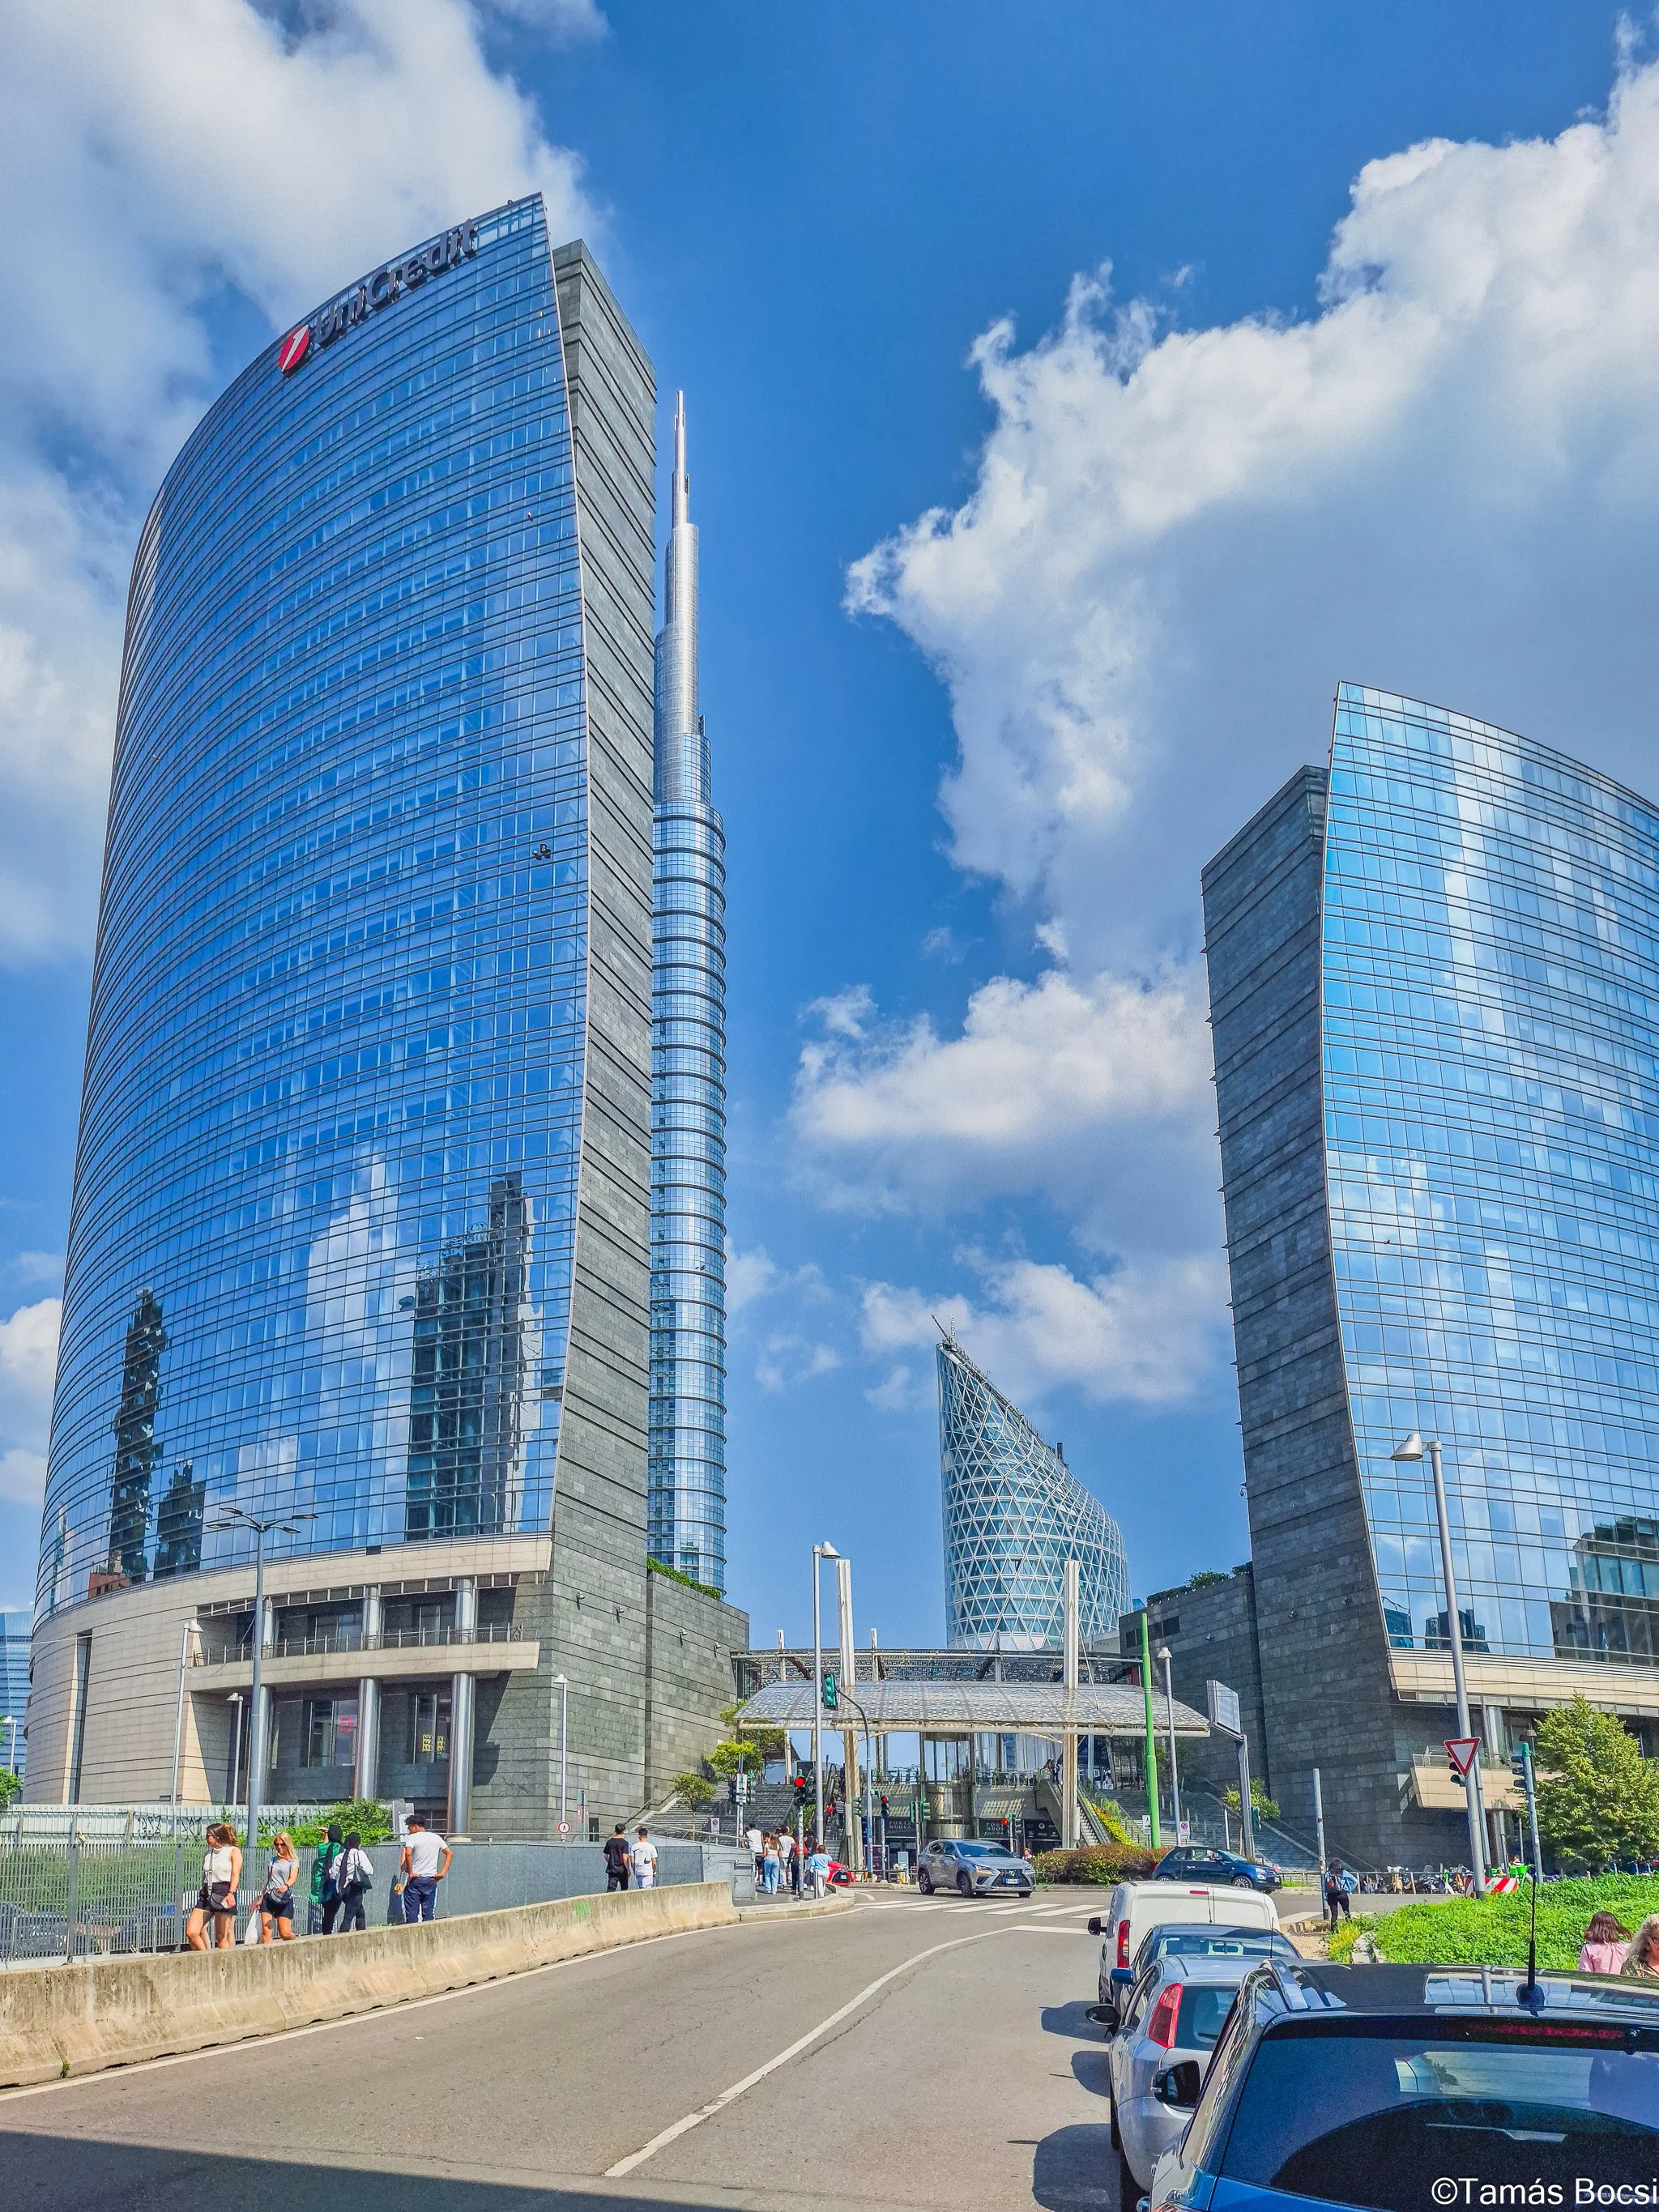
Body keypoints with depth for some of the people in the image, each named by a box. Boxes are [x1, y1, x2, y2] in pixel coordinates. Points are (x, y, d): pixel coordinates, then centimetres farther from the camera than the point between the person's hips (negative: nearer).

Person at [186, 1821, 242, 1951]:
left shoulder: (233, 1851, 1)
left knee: (222, 1937, -5)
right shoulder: (207, 1854, 19)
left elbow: (236, 1874, -11)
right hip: (206, 1894, 6)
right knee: (191, 1932, -7)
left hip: (224, 1894, -6)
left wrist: (231, 1893, -25)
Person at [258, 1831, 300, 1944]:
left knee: (285, 1933, -7)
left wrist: (286, 1886, -36)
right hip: (268, 1897, 4)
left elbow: (293, 1877, -15)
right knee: (266, 1931, -10)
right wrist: (261, 1898, 20)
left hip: (284, 1899, -4)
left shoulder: (293, 1861, 2)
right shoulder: (271, 1861, 17)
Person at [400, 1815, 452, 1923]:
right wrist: (443, 1873, 8)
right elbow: (450, 1854, 12)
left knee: (412, 1914, 0)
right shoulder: (436, 1838, 10)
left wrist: (410, 1872, -18)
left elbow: (408, 1853, -26)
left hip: (415, 1879, -5)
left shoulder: (412, 1838, -7)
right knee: (429, 1914, 9)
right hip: (431, 1880, 5)